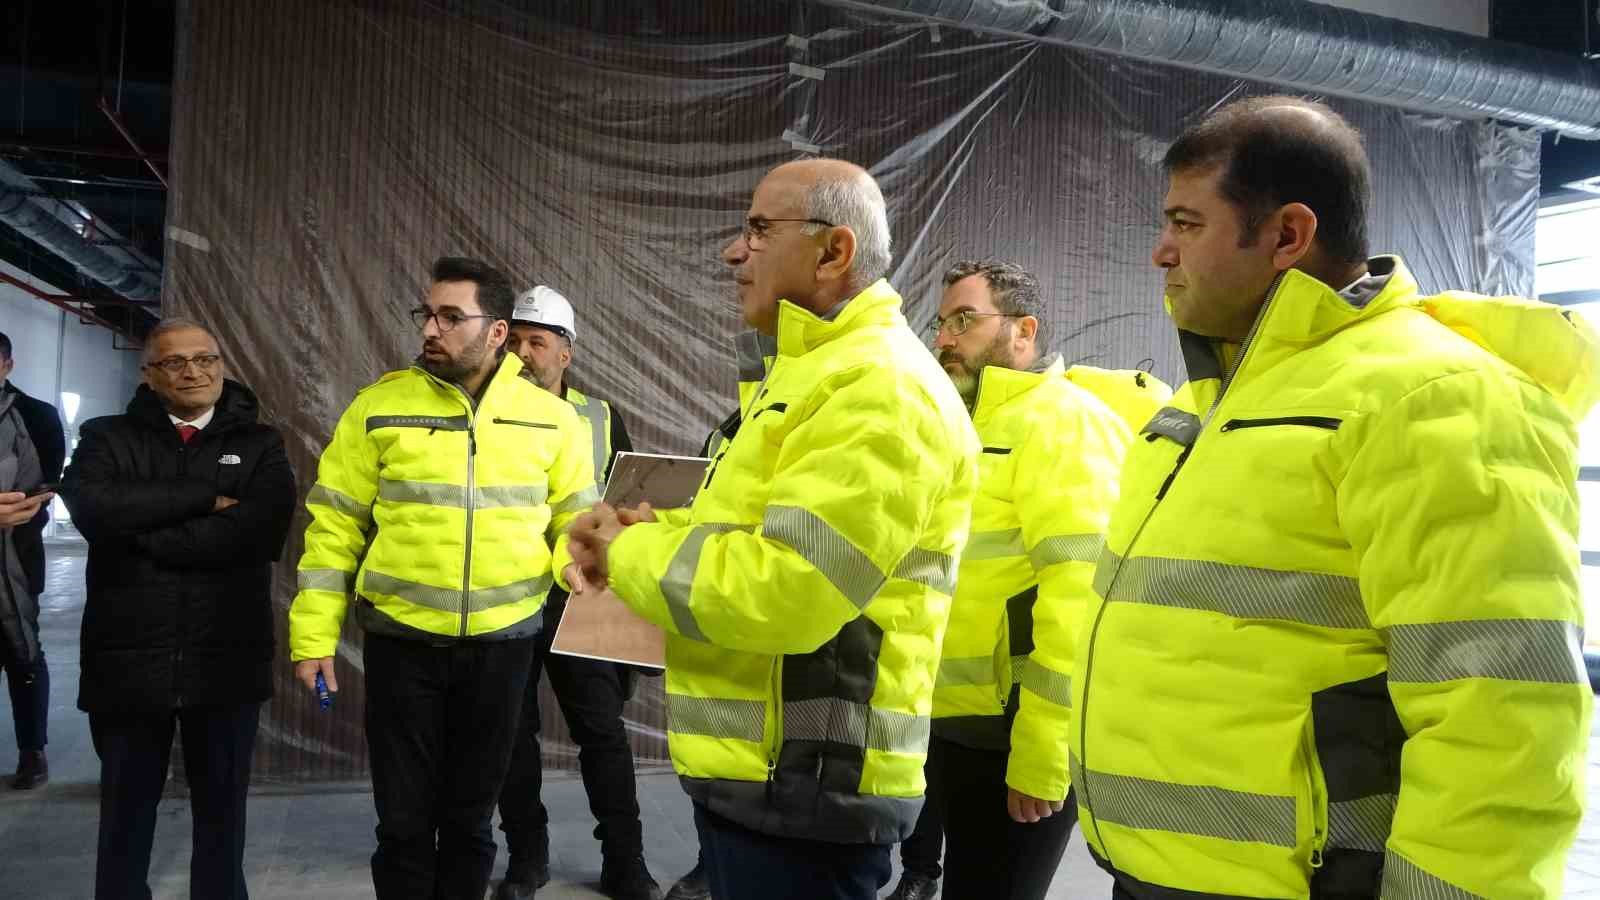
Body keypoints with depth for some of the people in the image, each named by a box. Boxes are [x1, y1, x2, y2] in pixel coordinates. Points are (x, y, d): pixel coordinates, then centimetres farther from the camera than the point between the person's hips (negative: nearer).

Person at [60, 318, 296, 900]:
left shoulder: (259, 444, 3)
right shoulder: (107, 438, 5)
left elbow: (263, 530, -15)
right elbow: (93, 509, -16)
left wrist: (145, 532, -12)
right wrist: (206, 496, -15)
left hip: (227, 662, 0)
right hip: (128, 661, 0)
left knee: (222, 812, 14)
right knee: (125, 812, 16)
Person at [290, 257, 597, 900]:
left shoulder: (552, 418, -1)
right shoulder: (378, 407, -2)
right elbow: (335, 527, 0)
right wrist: (314, 636, -3)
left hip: (502, 642, 1)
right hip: (401, 640, 0)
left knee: (471, 814, 16)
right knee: (405, 816, 11)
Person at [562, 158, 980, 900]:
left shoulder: (878, 388, -20)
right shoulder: (816, 372, 16)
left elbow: (780, 592, -28)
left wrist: (632, 555, -12)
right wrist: (655, 529, 2)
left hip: (802, 787, -10)